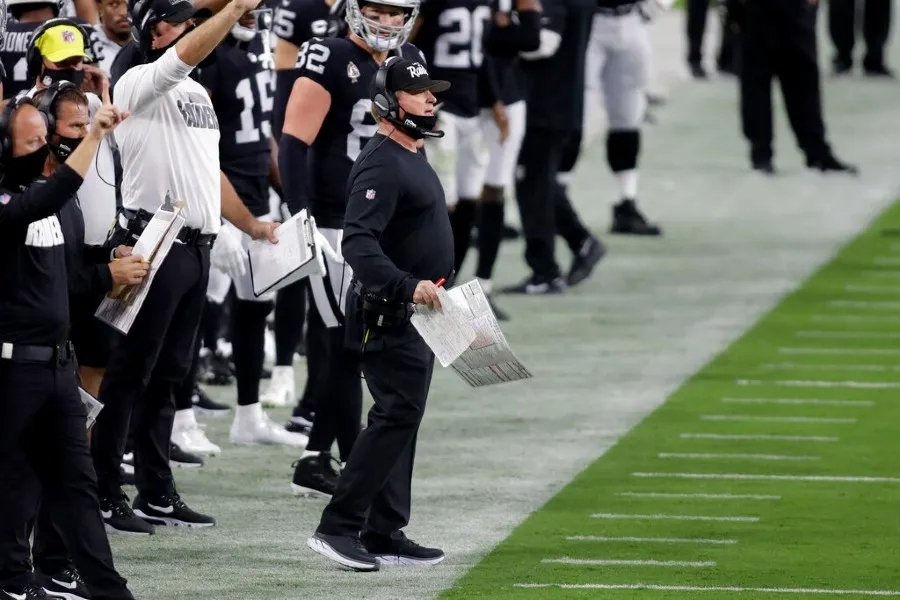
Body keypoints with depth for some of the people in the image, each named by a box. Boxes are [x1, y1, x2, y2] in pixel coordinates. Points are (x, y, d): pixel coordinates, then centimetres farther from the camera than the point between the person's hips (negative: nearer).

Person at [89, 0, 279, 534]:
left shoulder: (197, 93, 18)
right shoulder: (140, 85, -9)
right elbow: (187, 54, -28)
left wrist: (249, 224, 25)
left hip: (197, 247, 9)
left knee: (168, 375, 12)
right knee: (130, 374, -6)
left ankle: (158, 495, 17)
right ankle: (105, 496, -3)